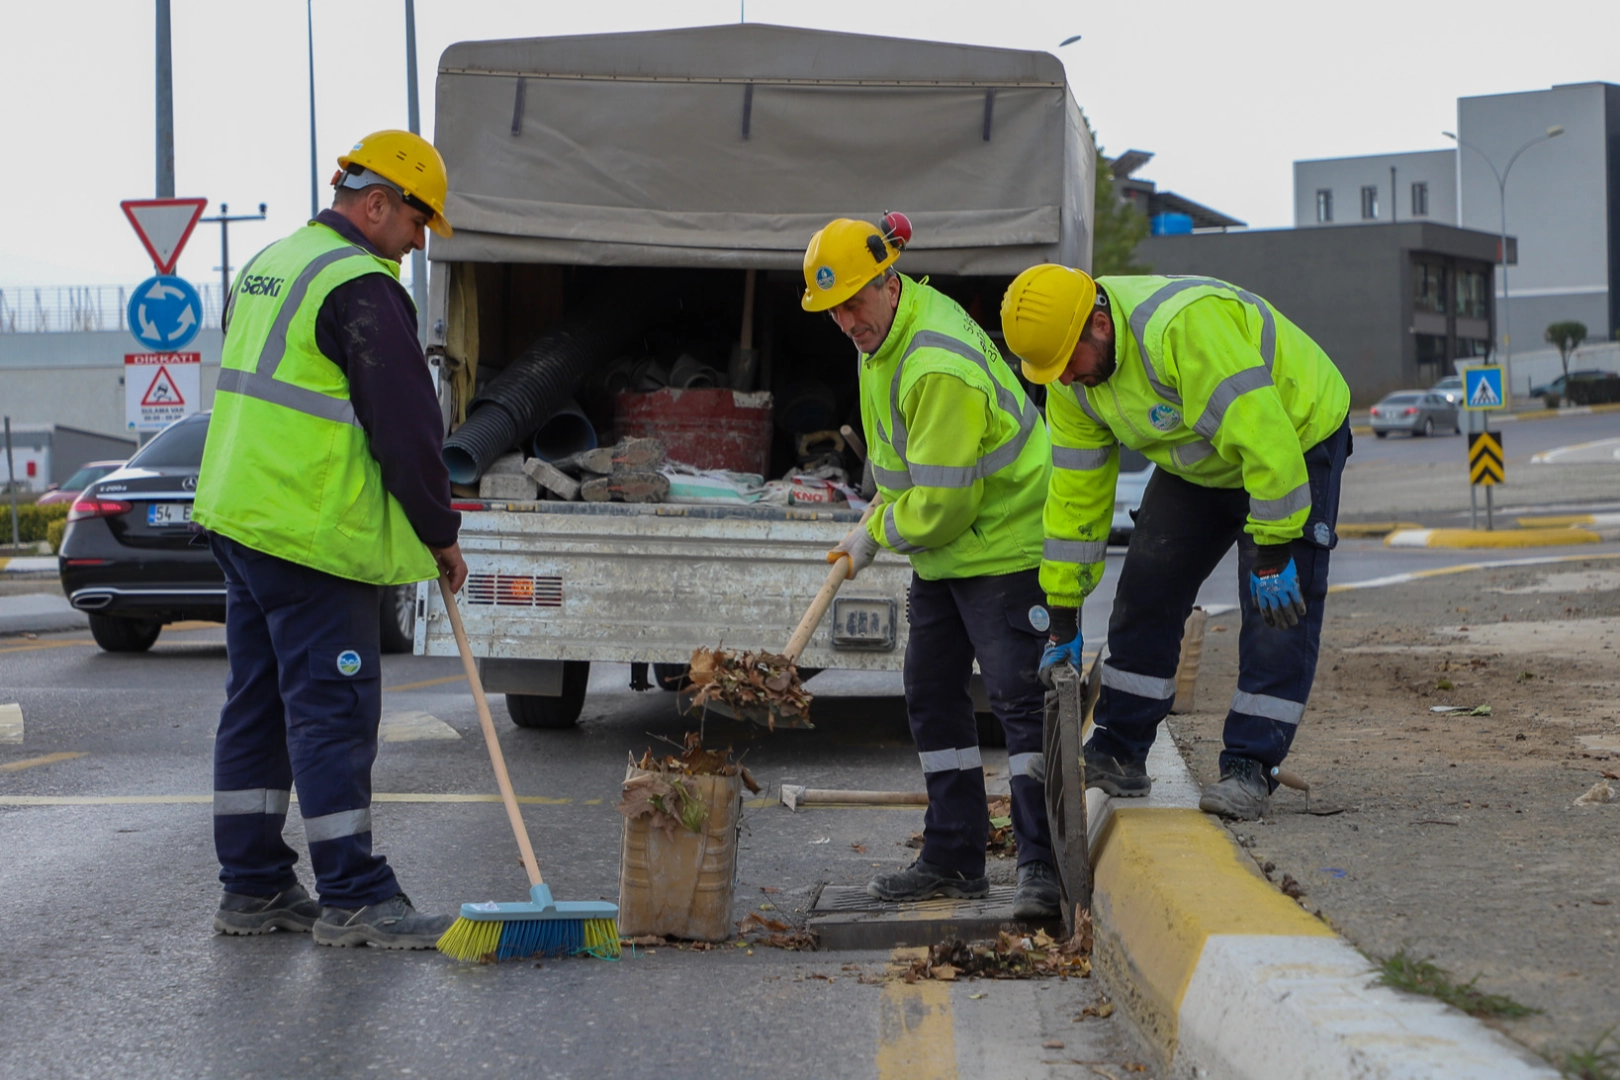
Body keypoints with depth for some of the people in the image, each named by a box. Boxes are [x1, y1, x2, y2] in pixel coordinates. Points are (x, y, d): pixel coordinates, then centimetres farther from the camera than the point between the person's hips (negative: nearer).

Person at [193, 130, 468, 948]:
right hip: (314, 534, -10)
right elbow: (405, 423, -14)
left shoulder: (266, 268, 17)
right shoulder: (361, 286, -14)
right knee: (334, 706, -6)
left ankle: (253, 887, 16)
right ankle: (352, 898, -4)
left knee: (258, 701, 12)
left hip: (236, 514, 10)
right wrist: (441, 534, -3)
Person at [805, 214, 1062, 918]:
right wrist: (878, 520, 14)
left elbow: (942, 501, -26)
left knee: (1018, 698, -11)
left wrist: (877, 536, -11)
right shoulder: (884, 334, 4)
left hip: (1004, 541, -11)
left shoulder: (941, 367, -28)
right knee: (931, 696, 11)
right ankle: (954, 860, 17)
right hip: (941, 549, 11)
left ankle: (1043, 866, -9)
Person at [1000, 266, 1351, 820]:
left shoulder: (1184, 324, -39)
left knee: (1278, 610, -13)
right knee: (1146, 590, 1)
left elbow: (1262, 435, -38)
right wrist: (1063, 618, -4)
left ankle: (1250, 768, -7)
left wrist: (1273, 553, -33)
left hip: (1297, 436, -7)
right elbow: (1075, 491, -5)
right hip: (1199, 464, 7)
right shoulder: (1070, 380, -13)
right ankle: (1119, 754, 10)